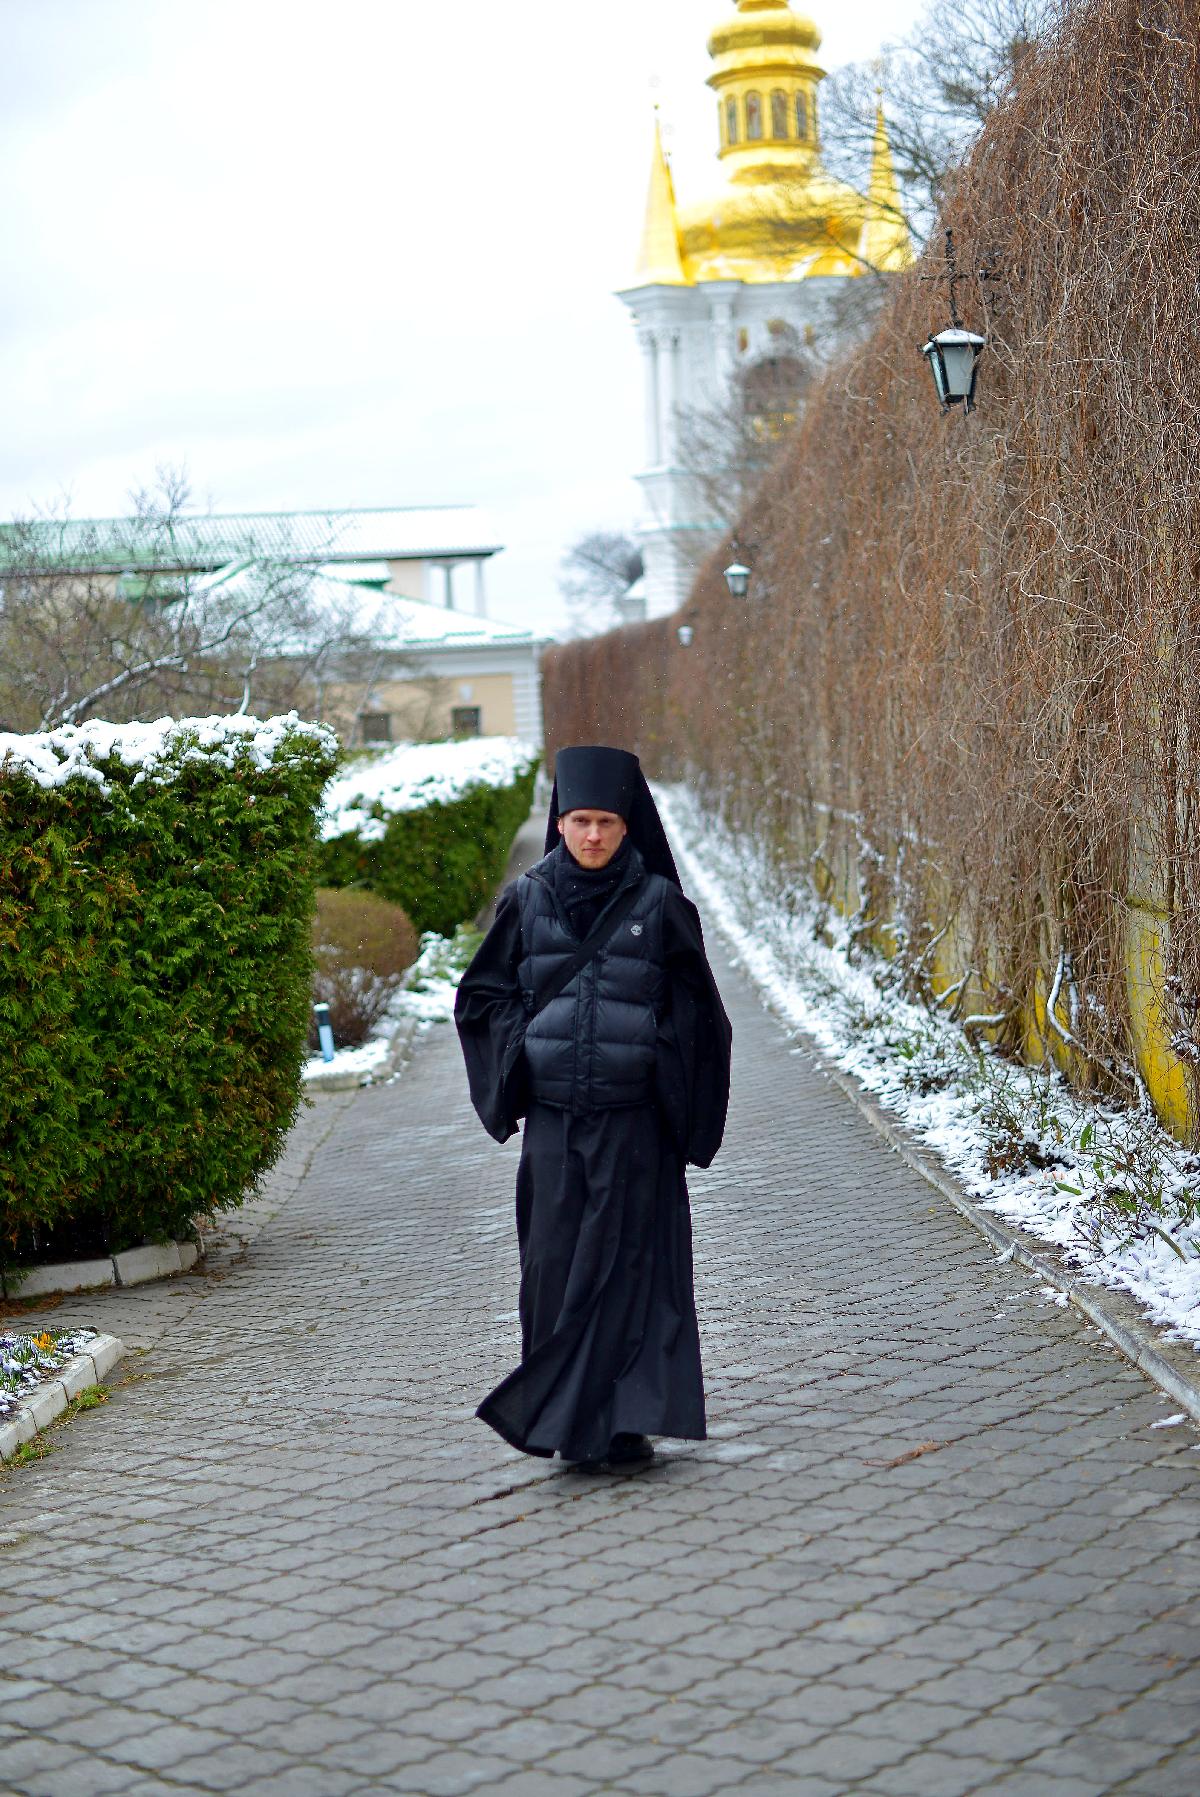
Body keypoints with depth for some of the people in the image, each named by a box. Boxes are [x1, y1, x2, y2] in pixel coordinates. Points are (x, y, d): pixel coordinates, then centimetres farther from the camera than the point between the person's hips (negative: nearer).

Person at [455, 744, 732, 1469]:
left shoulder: (660, 904, 0)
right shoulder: (528, 900, 5)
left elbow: (696, 1009, 5)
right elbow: (481, 995, 12)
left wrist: (653, 1056, -6)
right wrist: (525, 1049, -1)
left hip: (632, 1117, -2)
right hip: (553, 1115, 2)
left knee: (624, 1263, -2)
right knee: (556, 1263, 2)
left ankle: (621, 1421, 3)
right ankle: (571, 1414, 13)